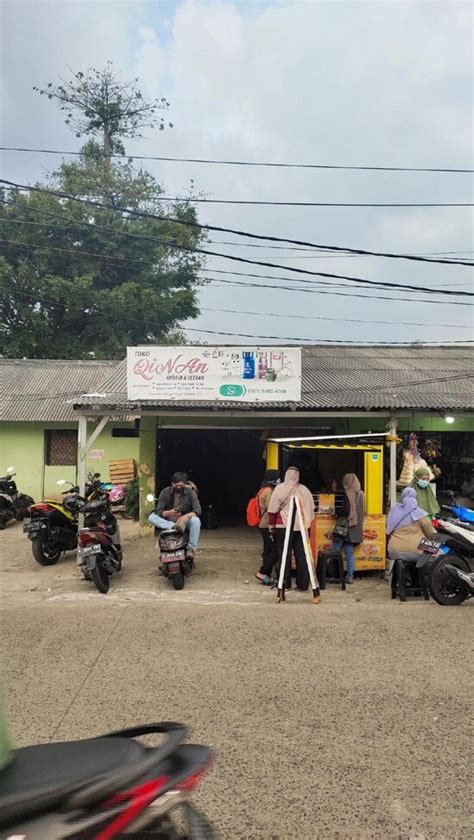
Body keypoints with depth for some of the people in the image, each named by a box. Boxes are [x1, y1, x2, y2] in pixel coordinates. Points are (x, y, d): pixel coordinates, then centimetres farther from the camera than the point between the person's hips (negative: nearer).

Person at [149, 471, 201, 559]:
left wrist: (186, 516, -37)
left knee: (196, 520, -34)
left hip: (185, 521, -1)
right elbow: (158, 511, -11)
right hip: (168, 521, 1)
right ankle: (173, 526, -39)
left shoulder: (190, 492, -7)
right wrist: (168, 513, -33)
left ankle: (191, 548, -33)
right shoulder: (165, 492, -6)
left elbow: (197, 510, -16)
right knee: (151, 517, -23)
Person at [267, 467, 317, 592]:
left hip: (283, 526, -3)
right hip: (301, 527, 3)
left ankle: (285, 584, 8)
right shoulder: (304, 490, 8)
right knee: (301, 555, 7)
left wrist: (271, 526, 5)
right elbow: (311, 509, 13)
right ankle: (303, 585, 10)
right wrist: (308, 523, 22)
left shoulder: (279, 489, -3)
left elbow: (272, 510, -3)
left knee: (283, 555, 5)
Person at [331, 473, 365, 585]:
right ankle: (350, 576, 9)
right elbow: (363, 512, 14)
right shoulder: (361, 494, 7)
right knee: (350, 552, 10)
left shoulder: (348, 494, -13)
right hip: (356, 527, 7)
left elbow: (346, 510, -19)